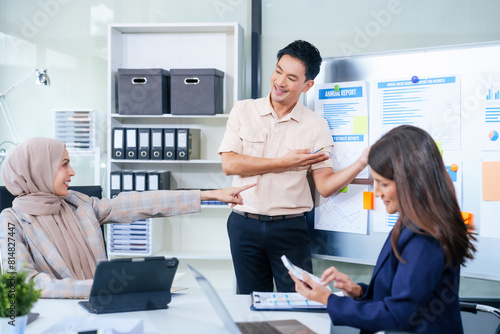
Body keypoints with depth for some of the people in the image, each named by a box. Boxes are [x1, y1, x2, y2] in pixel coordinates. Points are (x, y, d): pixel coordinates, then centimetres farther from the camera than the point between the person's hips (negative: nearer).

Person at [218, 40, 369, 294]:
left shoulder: (315, 125, 1)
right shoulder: (243, 110, 3)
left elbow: (325, 186, -4)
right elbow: (229, 164, -8)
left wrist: (362, 162, -19)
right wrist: (284, 163, -10)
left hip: (290, 228, -1)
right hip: (245, 225, 1)